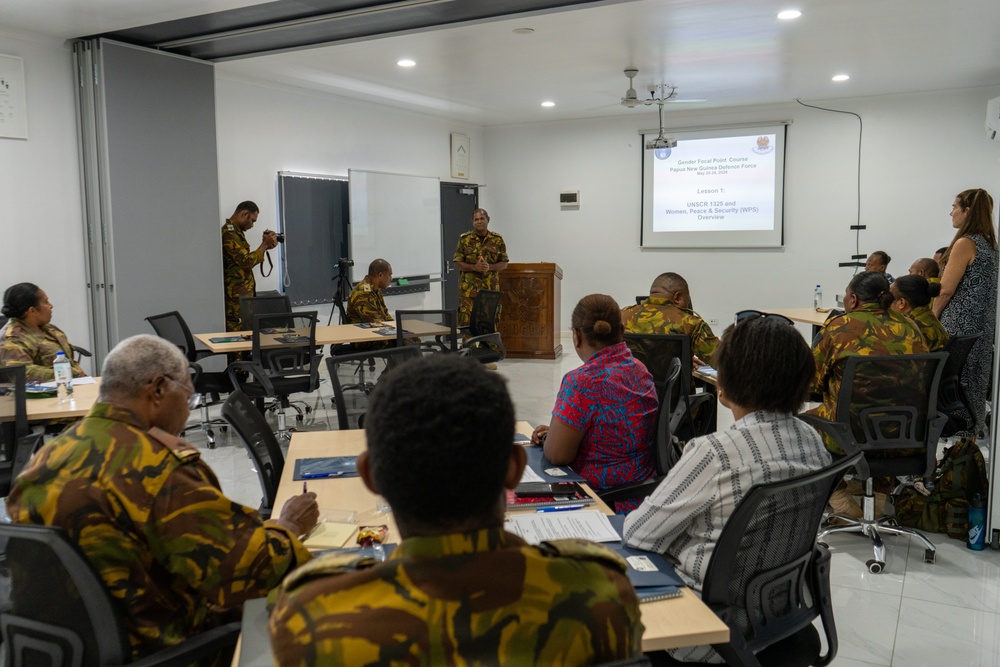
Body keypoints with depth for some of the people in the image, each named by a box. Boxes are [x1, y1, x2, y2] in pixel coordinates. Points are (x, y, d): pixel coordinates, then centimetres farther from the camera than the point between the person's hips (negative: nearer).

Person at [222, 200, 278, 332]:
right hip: (237, 296, -10)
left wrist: (265, 247, 6)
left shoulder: (235, 231, 17)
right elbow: (247, 262, -20)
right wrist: (264, 245, -11)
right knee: (238, 332, -9)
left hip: (243, 294, 10)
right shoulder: (229, 233, -16)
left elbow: (245, 260, 18)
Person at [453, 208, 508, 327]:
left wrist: (490, 267, -12)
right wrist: (474, 267, -15)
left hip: (491, 288, 2)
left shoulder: (497, 239, 6)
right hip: (469, 289, -1)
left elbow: (504, 263, 8)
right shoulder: (464, 239, 3)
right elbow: (458, 262, 2)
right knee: (467, 321, -6)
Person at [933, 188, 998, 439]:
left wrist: (933, 316, -2)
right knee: (975, 382, 14)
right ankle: (970, 438, 22)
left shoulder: (965, 243, -15)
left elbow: (946, 289, -16)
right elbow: (979, 287, 15)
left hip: (960, 326, -9)